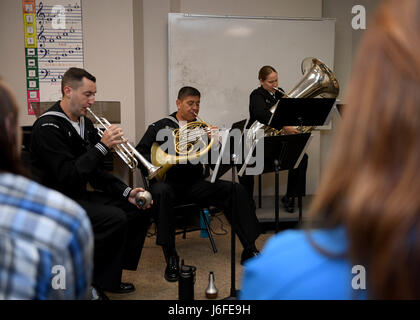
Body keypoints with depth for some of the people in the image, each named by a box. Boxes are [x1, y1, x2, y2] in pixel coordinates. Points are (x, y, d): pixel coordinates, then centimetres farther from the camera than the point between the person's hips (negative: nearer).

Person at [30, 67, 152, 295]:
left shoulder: (85, 123, 9)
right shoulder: (48, 127, -17)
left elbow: (96, 173, 10)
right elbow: (67, 176, -26)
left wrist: (126, 192, -2)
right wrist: (102, 146, -26)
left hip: (80, 195, 9)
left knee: (140, 208, 1)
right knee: (114, 218, -28)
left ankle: (109, 277, 9)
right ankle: (92, 283, -7)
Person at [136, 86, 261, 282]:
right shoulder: (160, 127, 8)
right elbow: (139, 154, 3)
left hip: (194, 184, 3)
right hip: (168, 182, -3)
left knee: (235, 190, -18)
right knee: (160, 191, -39)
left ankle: (249, 250, -11)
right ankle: (171, 257, -29)